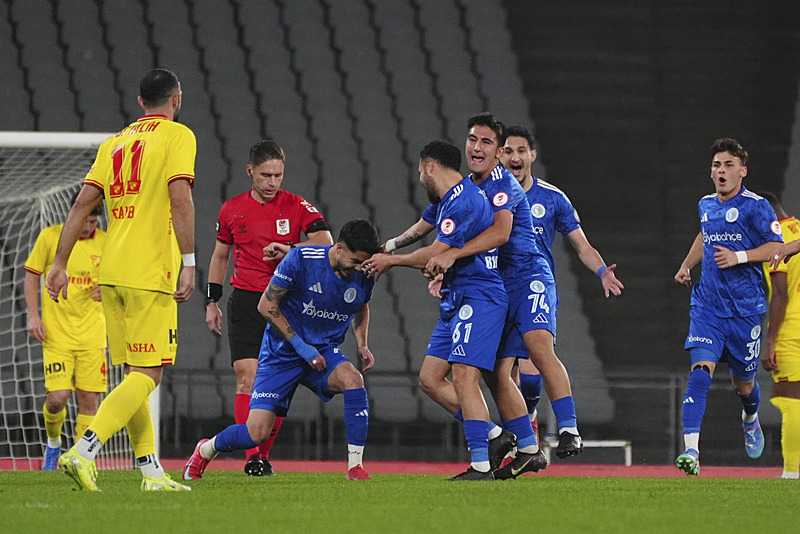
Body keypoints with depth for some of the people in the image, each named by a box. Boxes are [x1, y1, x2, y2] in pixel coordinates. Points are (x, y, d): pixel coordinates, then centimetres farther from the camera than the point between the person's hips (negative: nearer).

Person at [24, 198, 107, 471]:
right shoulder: (50, 237, -2)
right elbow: (31, 276, 6)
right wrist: (33, 315, -5)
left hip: (92, 333, 2)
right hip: (56, 333, -2)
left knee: (88, 399, -3)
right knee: (57, 397, -11)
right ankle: (53, 443, 19)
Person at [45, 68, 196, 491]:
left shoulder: (115, 143, 16)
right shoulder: (177, 136, -2)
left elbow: (82, 204, 11)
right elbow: (179, 198, -16)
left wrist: (59, 264, 12)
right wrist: (188, 262, -18)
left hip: (111, 272, 7)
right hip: (150, 272, -7)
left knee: (132, 373, 12)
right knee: (147, 374, -8)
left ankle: (151, 471, 12)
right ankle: (83, 452, -23)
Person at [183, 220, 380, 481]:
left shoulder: (363, 276, -5)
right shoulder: (300, 259, -19)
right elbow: (266, 305, -14)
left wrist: (362, 344, 3)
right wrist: (300, 344, -17)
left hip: (324, 351, 3)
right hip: (283, 352, -3)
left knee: (352, 379, -32)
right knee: (257, 433, -10)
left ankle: (355, 466, -23)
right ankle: (206, 450, 24)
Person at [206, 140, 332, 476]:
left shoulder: (297, 206, 1)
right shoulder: (232, 209, 7)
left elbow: (325, 243, -8)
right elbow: (220, 256, 18)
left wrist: (290, 249, -20)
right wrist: (212, 301, 14)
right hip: (245, 301, 0)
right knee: (247, 376, -13)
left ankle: (264, 454, 12)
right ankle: (251, 457, -17)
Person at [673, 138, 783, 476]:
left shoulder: (756, 206, -7)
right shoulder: (706, 206, 11)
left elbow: (776, 247, -10)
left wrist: (739, 257, -21)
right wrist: (687, 265, 22)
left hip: (745, 306, -3)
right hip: (708, 304, 3)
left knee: (743, 382, 11)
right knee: (700, 370, -18)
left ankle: (750, 420, 49)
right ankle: (691, 451, -27)